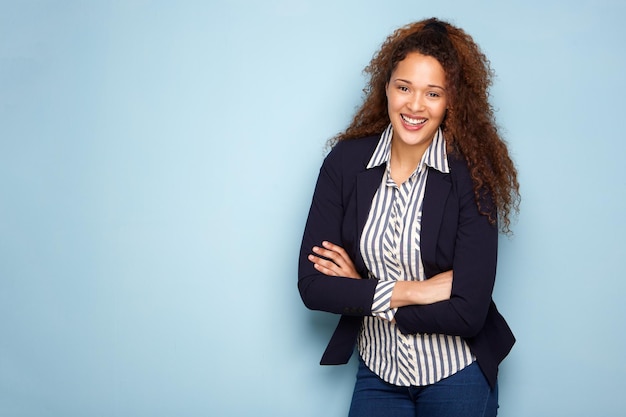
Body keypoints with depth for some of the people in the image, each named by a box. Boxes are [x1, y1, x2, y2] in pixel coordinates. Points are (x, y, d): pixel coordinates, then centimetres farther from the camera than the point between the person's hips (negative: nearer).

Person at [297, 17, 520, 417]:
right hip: (378, 373, 3)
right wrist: (415, 291, -19)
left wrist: (360, 293, -15)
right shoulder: (346, 160, -8)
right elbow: (312, 286, -12)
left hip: (457, 379, -2)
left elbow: (468, 313, -21)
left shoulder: (471, 175, -16)